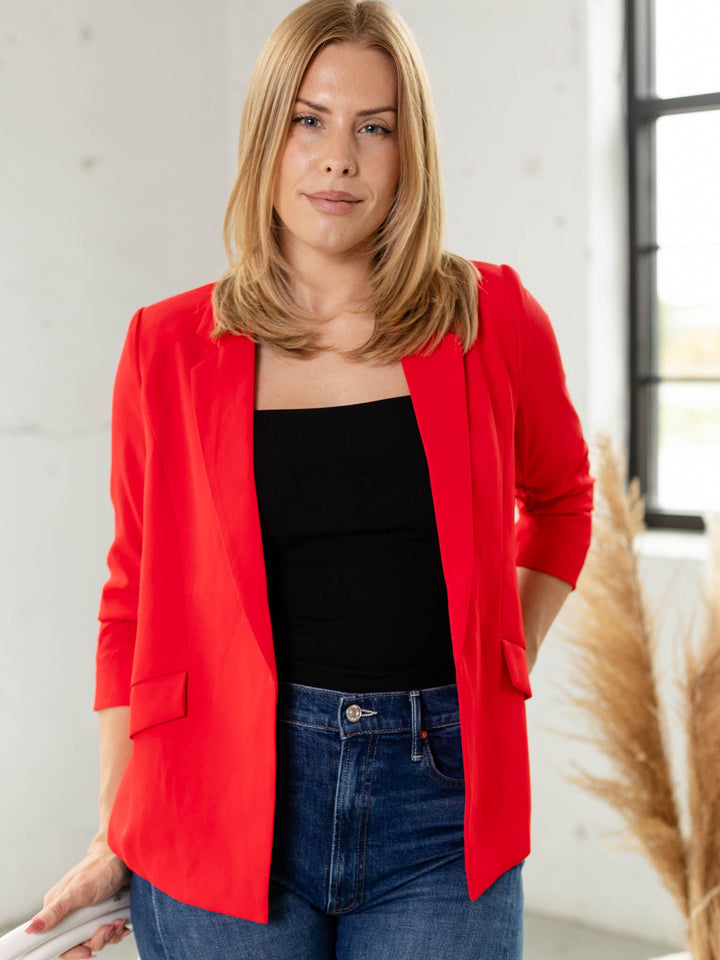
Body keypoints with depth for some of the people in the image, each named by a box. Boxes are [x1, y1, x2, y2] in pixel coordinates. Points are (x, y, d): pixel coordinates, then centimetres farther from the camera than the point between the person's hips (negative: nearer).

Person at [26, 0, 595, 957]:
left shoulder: (493, 319, 0)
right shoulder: (170, 347, -1)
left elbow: (560, 501, 18)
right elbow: (136, 599, 6)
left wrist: (500, 674, 8)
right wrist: (114, 843, 5)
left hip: (440, 802, 1)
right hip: (228, 798, 0)